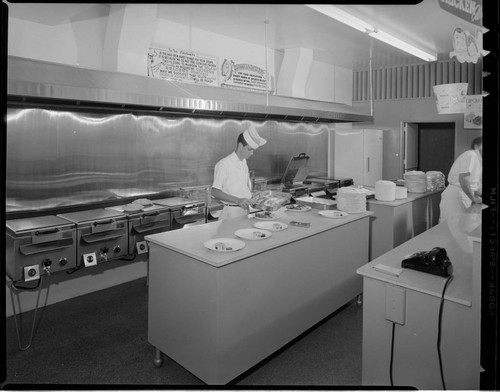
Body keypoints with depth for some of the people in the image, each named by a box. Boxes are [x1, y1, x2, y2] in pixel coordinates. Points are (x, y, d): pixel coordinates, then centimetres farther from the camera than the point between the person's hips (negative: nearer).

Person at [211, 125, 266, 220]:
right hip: (232, 212, -6)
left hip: (245, 211, 6)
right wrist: (238, 200, -23)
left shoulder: (244, 163, 11)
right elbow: (215, 192, -15)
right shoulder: (224, 164, -11)